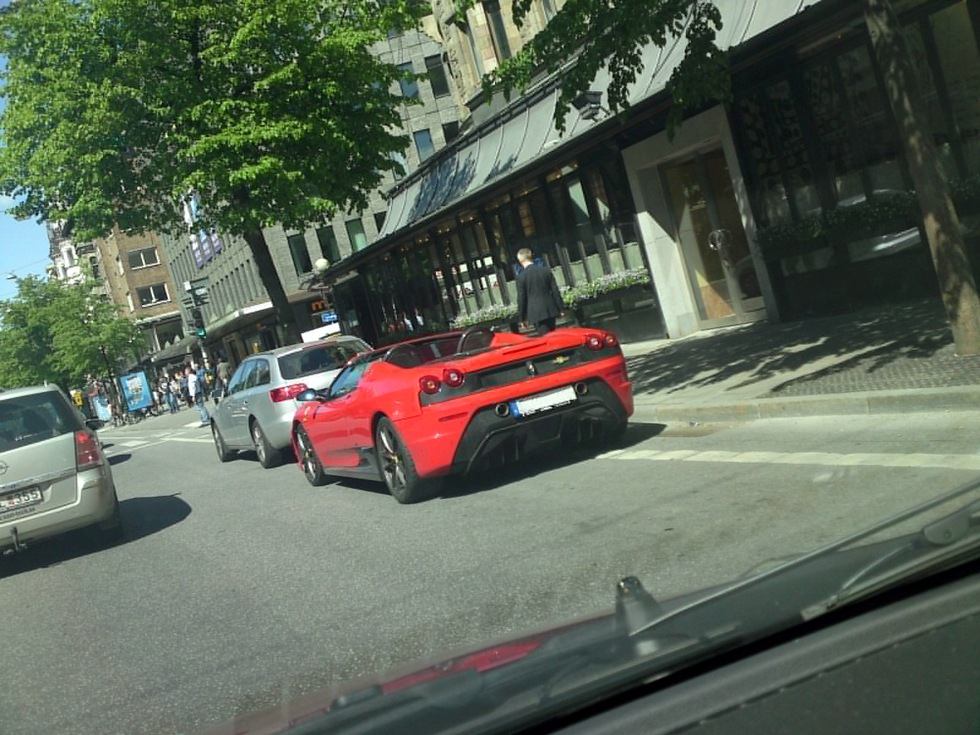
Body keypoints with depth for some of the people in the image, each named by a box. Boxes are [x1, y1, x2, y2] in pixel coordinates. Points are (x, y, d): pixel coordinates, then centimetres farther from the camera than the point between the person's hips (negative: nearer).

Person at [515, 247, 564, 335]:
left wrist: (522, 317, 4)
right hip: (551, 310, 4)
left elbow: (521, 299, -5)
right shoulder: (546, 270, 3)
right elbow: (555, 290, 4)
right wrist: (560, 308, 12)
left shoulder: (521, 276, -8)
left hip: (536, 313, -4)